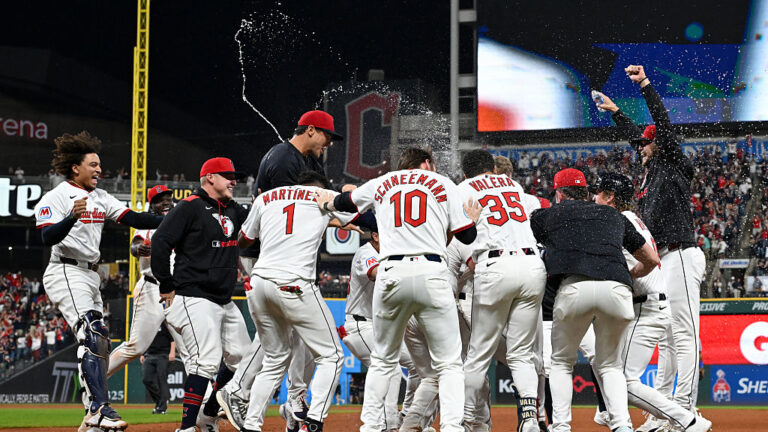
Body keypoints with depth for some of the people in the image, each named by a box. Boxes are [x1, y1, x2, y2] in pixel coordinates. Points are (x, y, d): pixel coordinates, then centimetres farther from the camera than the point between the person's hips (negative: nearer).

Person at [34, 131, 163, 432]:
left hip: (91, 276, 9)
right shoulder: (56, 198, -8)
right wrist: (72, 218, -39)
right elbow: (48, 238, -21)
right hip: (66, 274, -9)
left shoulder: (100, 198, 15)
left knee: (100, 343, 7)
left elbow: (133, 219, 6)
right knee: (93, 334, -25)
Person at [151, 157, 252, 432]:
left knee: (241, 358, 11)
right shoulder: (190, 207, -9)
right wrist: (167, 287, -13)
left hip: (225, 302, 9)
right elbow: (160, 242, -14)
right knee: (206, 360, -20)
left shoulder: (232, 211, 17)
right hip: (195, 300, -9)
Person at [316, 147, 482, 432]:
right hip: (431, 272, -2)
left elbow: (346, 201, 41)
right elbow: (467, 236, 10)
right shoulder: (443, 184, 14)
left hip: (391, 274, 2)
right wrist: (472, 218, 33)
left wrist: (326, 204, 64)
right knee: (449, 362, 0)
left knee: (383, 360, 18)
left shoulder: (381, 184, 21)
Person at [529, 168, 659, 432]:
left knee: (561, 362, 20)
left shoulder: (547, 215, 25)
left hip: (574, 288, -2)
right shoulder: (613, 215, 32)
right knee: (609, 365, 20)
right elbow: (651, 259, 38)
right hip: (618, 289, 2)